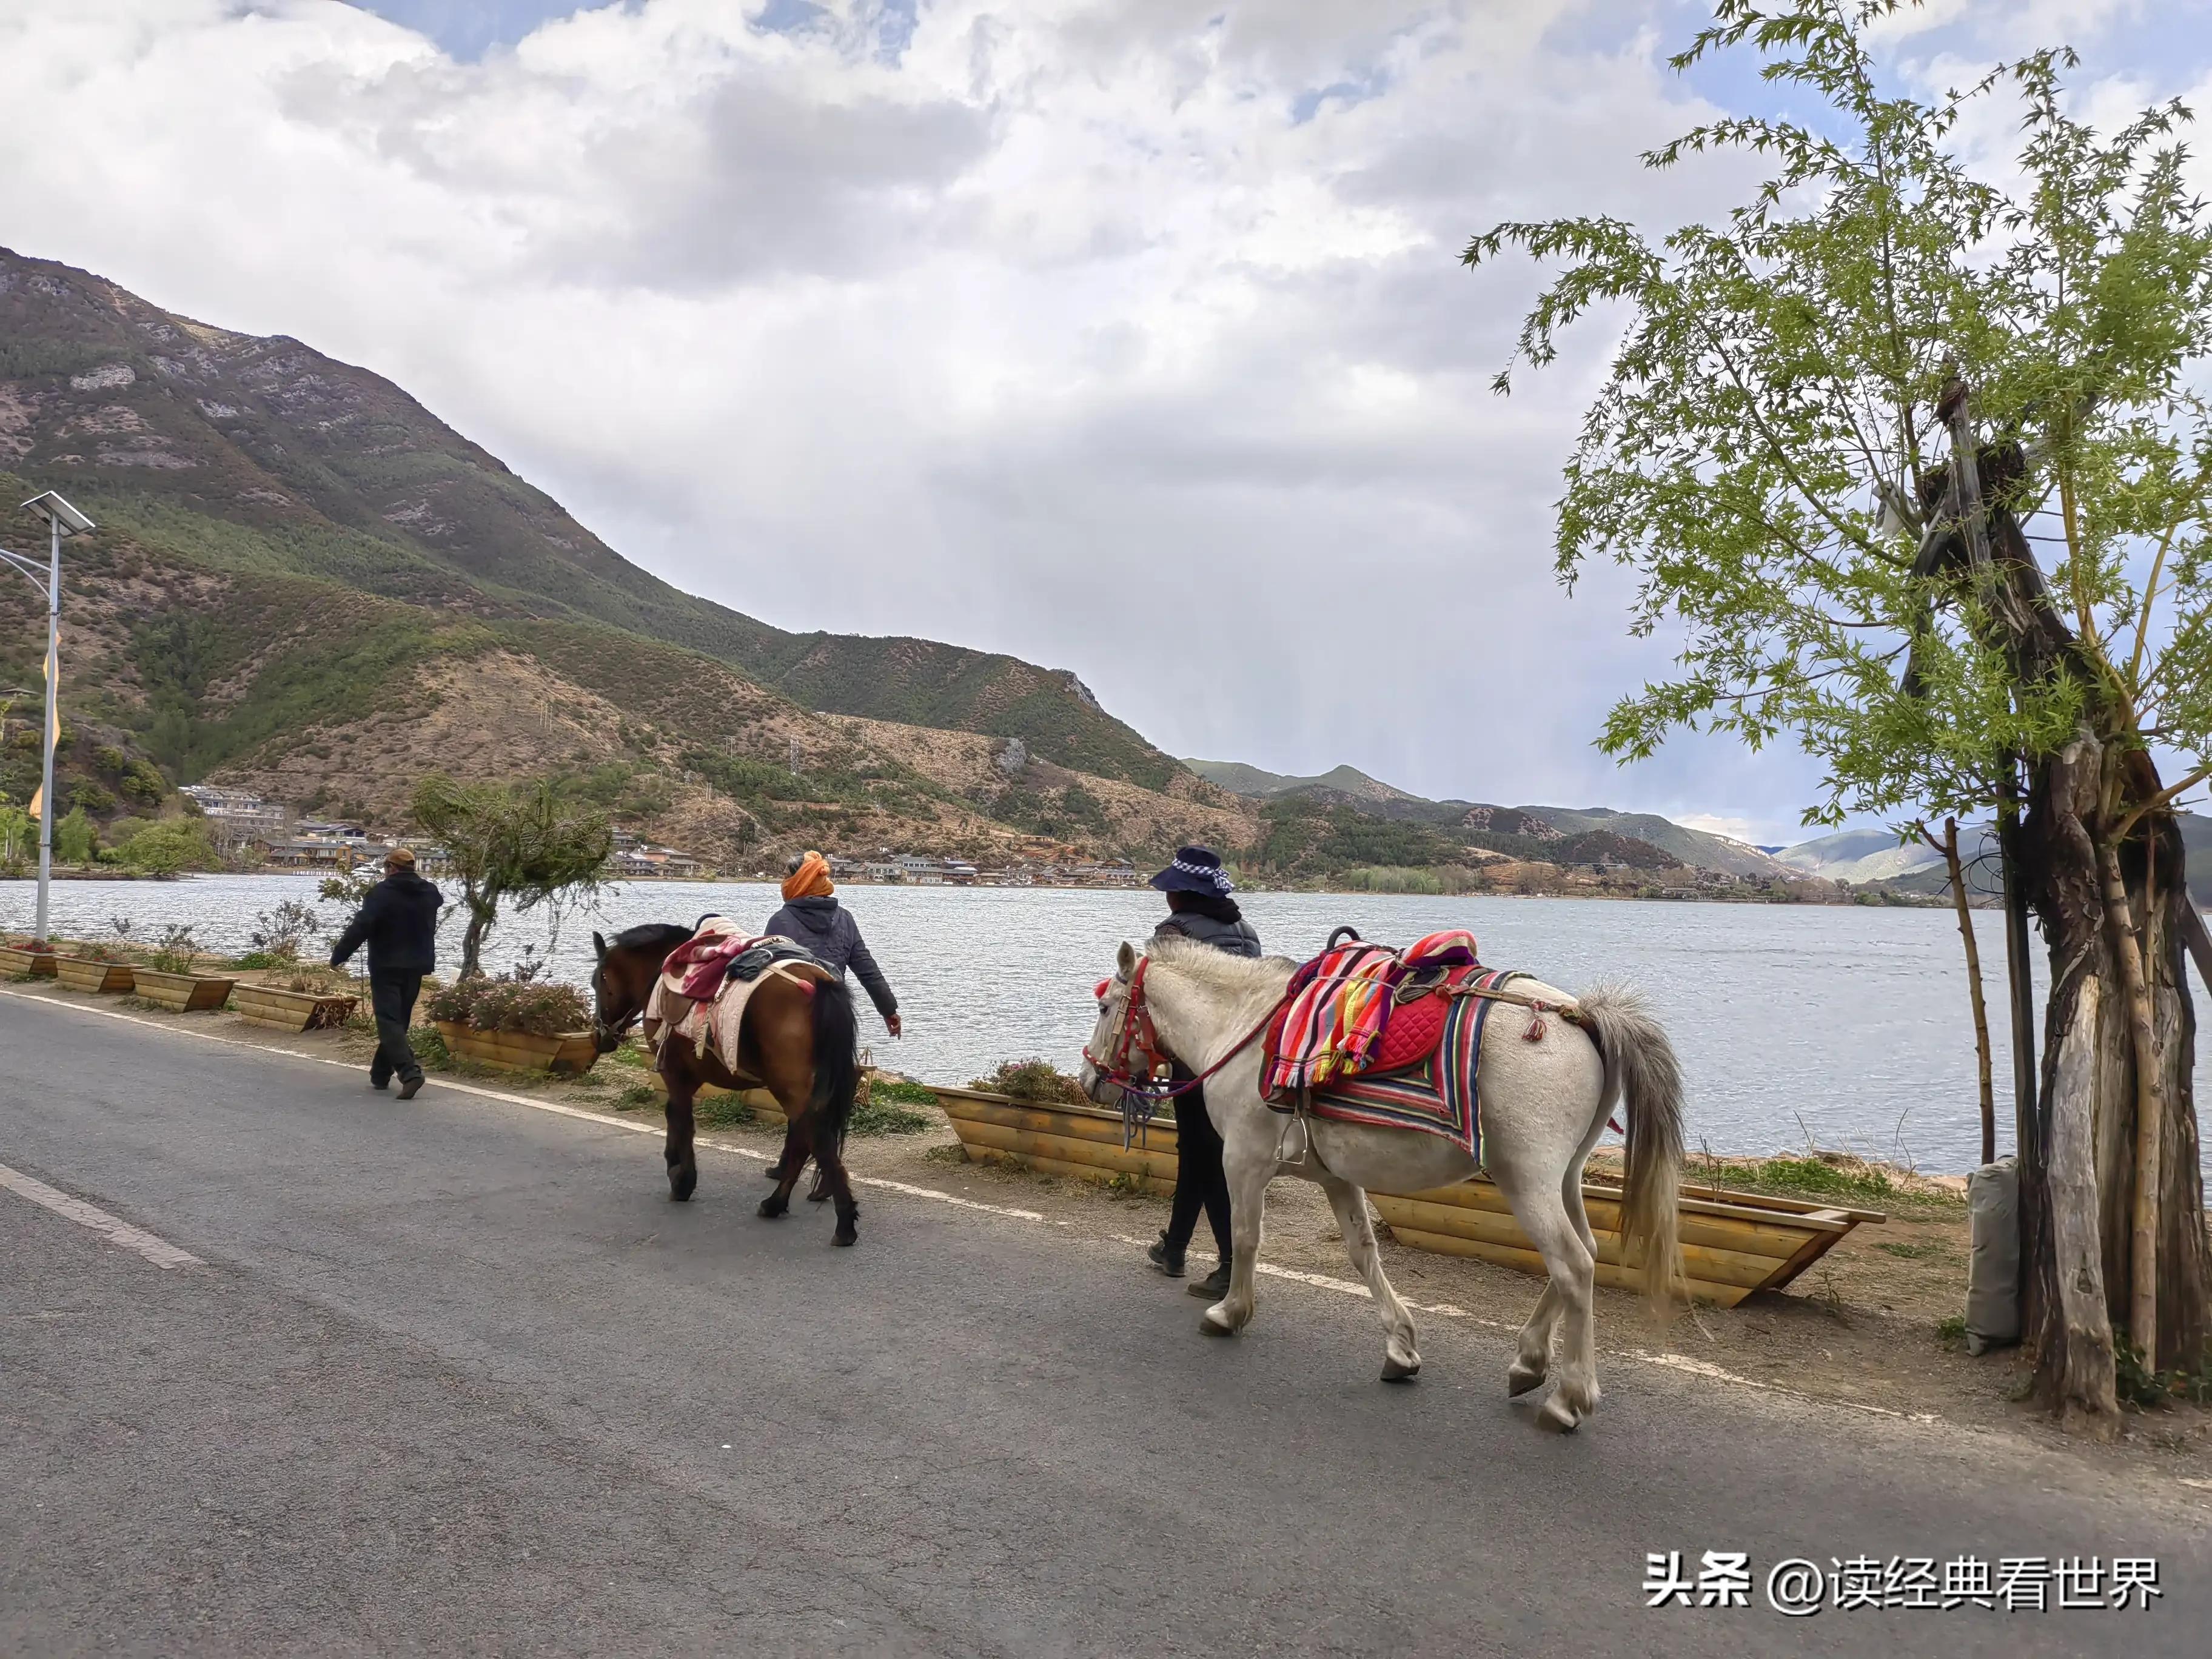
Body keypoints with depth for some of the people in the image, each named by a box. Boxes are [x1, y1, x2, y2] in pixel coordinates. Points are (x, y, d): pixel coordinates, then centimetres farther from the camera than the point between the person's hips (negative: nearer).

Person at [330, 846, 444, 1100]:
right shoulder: (430, 893, 8)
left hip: (386, 967, -6)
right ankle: (381, 1074, 24)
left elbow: (360, 928, -16)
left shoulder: (381, 892, -13)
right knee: (399, 1020, 15)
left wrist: (338, 955, -9)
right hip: (416, 967, 6)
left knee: (389, 1022, -7)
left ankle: (410, 1072, -23)